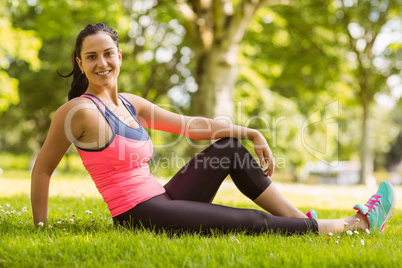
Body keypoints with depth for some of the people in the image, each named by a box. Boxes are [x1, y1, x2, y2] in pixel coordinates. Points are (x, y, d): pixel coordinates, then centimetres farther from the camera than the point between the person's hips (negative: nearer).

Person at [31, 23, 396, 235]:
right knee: (255, 223, -6)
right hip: (140, 215, -8)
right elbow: (42, 169, -5)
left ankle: (298, 219, 7)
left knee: (229, 148, 3)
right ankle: (358, 222, 7)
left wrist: (251, 133, 8)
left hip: (160, 201, 8)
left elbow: (190, 124, 12)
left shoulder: (130, 103, 10)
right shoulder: (80, 110, -12)